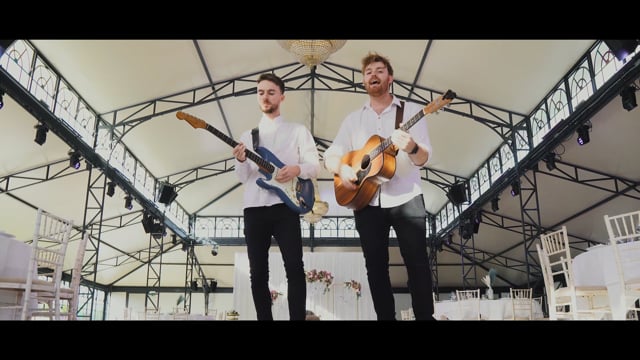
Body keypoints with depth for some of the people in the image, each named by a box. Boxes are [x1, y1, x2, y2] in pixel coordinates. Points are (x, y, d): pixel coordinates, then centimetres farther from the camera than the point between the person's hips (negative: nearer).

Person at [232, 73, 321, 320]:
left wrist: (297, 169, -19)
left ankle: (298, 318, -6)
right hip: (254, 208, 3)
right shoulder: (247, 136, 19)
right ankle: (264, 318, 13)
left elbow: (315, 166, 3)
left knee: (294, 268, -11)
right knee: (257, 272, 4)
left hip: (285, 206, -3)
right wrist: (241, 161, -9)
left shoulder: (298, 131, 11)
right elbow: (244, 178, 13)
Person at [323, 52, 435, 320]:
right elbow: (330, 154, 9)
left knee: (417, 262, -5)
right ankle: (385, 317, 17)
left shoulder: (411, 110, 5)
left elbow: (424, 158, -4)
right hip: (366, 201, 3)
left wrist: (412, 148, -28)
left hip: (406, 198, -2)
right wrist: (342, 168, -14)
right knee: (375, 266, 6)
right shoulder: (353, 118, 14)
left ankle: (425, 316, 7)